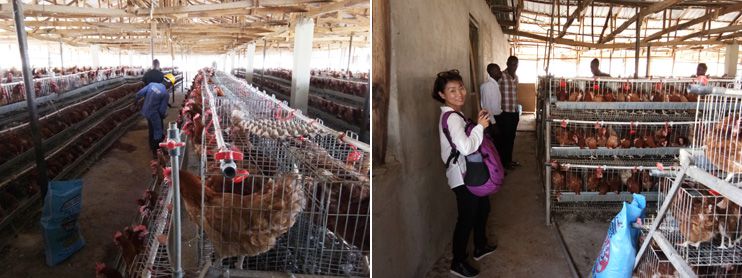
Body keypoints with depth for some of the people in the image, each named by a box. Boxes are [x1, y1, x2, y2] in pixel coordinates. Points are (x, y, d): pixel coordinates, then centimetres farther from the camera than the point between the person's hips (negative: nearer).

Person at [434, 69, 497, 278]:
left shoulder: (455, 114, 8)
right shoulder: (451, 118, -24)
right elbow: (466, 147, -35)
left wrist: (479, 124, 1)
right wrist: (480, 126, -21)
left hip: (469, 172, 10)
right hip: (462, 176, -10)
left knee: (482, 208, 25)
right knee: (467, 218, 2)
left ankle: (480, 247, 45)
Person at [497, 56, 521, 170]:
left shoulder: (516, 77, 11)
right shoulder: (501, 76, -14)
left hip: (514, 112, 8)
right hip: (504, 113, -8)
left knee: (511, 137, 15)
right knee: (504, 137, 2)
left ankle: (509, 159, 26)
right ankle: (504, 162, 13)